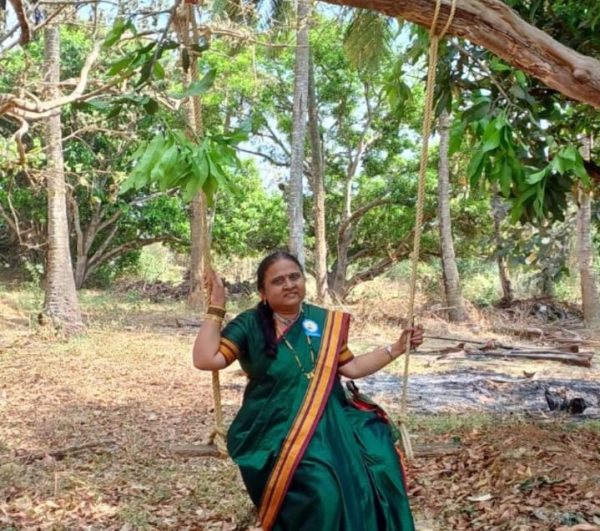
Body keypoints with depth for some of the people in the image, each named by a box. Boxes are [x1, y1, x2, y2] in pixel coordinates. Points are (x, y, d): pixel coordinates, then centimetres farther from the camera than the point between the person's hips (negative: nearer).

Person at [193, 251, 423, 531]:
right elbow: (205, 359, -14)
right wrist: (216, 307, -14)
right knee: (322, 492, -25)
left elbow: (352, 368, 14)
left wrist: (397, 348, 9)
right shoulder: (250, 325, -3)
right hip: (278, 430, -4)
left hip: (329, 423, 5)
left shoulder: (324, 321, 8)